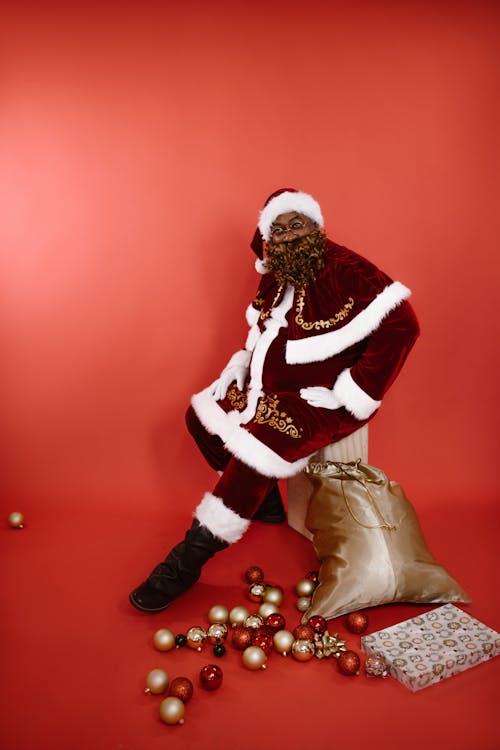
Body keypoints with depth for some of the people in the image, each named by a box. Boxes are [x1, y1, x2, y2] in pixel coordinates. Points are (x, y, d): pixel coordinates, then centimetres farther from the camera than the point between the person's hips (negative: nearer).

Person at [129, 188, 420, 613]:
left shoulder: (345, 271, -17)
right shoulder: (273, 279, 8)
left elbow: (401, 325, -24)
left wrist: (354, 395, -23)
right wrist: (236, 371, 6)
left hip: (317, 400, -9)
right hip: (268, 388, 9)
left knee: (258, 442, -30)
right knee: (201, 414, 7)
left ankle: (193, 555, -17)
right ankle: (265, 501, 17)